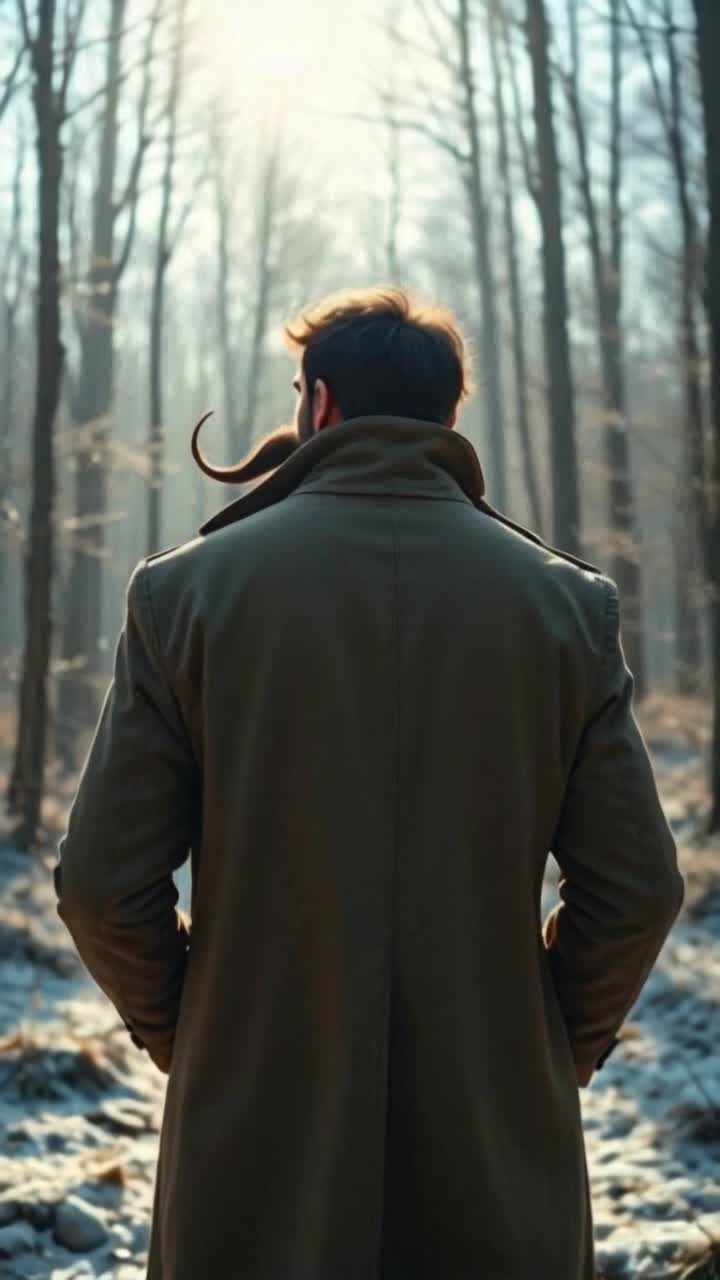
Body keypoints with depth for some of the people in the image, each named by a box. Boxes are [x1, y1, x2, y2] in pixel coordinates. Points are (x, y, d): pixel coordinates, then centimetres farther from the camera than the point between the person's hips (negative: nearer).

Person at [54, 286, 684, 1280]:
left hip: (255, 1138, -1)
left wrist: (172, 1030, 10)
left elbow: (104, 883, -7)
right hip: (500, 1150, 1)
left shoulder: (187, 587, -6)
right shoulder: (566, 601, -2)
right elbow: (637, 887, -4)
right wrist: (561, 1044, 11)